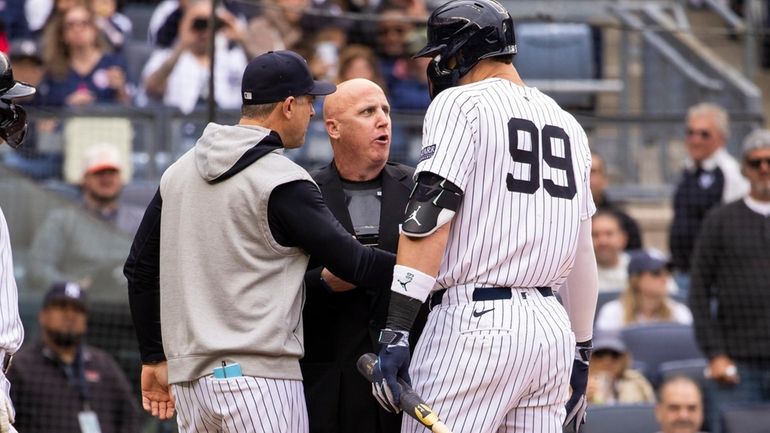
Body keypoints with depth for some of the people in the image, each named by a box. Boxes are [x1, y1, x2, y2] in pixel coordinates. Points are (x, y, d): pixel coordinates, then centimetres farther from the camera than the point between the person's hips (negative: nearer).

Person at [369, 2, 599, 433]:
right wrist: (581, 354, 27)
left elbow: (429, 220, -13)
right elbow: (583, 252, 21)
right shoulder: (567, 124, 19)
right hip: (555, 328, 7)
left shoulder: (460, 103, -2)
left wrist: (395, 330, -18)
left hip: (476, 322, -7)